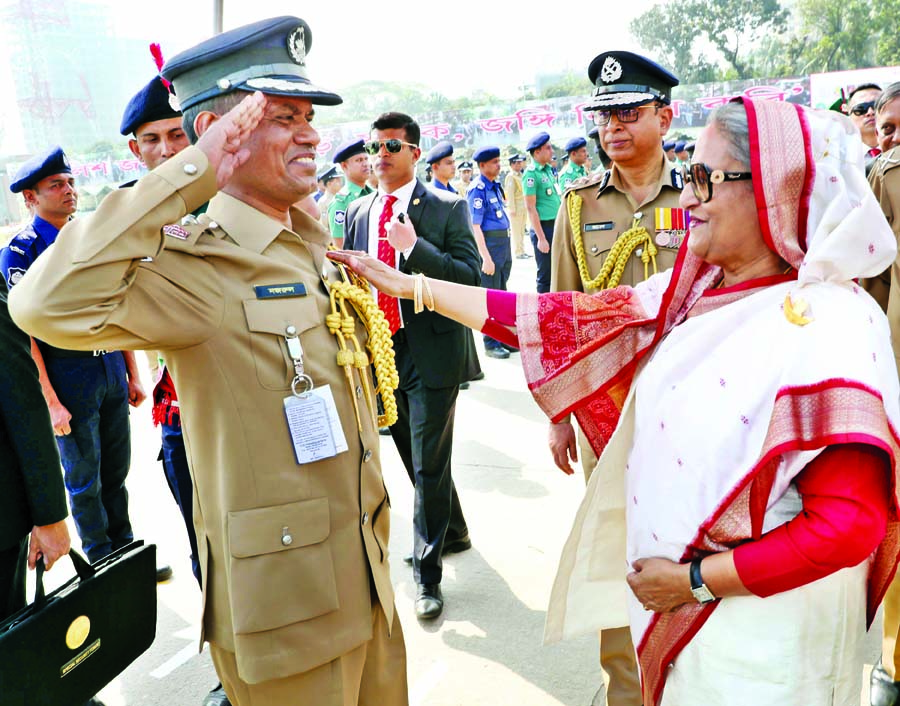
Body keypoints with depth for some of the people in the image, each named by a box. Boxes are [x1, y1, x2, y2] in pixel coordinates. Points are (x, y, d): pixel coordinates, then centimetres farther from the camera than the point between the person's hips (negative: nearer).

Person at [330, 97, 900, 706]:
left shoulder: (829, 324, -22)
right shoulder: (690, 292, -2)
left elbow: (850, 523, -24)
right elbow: (565, 323, -2)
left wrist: (694, 580, -17)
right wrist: (408, 284, -1)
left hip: (761, 618, -6)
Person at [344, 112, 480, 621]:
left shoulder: (447, 208, -5)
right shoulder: (358, 213, 11)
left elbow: (471, 277, -13)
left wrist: (414, 247, -23)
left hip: (431, 351, -6)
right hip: (379, 350, 6)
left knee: (429, 463, -3)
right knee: (415, 459, 18)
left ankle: (428, 574, 11)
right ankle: (453, 532, 41)